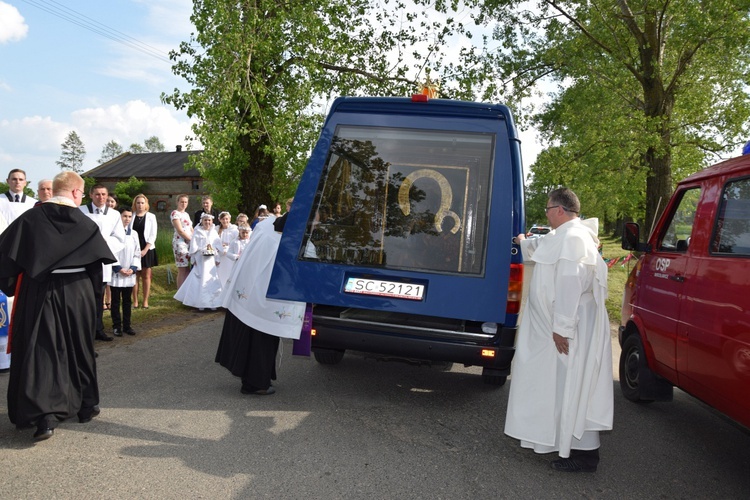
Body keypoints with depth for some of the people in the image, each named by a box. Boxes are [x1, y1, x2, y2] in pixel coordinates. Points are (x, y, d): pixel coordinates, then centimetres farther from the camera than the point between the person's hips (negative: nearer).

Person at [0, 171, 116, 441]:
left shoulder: (30, 218, -5)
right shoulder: (85, 223, -5)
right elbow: (100, 258, 0)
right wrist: (95, 291, 14)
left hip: (38, 292, 0)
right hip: (77, 293, 1)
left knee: (40, 350, 2)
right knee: (79, 349, 14)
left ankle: (44, 415, -9)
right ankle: (86, 405, 25)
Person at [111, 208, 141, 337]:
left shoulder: (134, 234, 7)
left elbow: (137, 253, 8)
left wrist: (133, 268, -4)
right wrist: (119, 268, -13)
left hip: (129, 274, 4)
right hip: (116, 273, -4)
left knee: (127, 301, 10)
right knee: (116, 301, 5)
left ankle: (127, 325, 17)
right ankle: (116, 326, 11)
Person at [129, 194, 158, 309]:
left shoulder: (151, 217, 2)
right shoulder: (131, 216, 4)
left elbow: (153, 235, -2)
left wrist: (145, 250, -10)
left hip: (147, 249, -1)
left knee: (146, 276, 3)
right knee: (135, 275, 3)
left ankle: (145, 301, 8)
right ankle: (135, 301, 7)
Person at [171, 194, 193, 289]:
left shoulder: (186, 214, 20)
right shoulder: (175, 213, -4)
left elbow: (191, 230, 19)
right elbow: (180, 230, -12)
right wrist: (192, 240, -11)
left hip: (189, 242, 8)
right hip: (180, 242, -8)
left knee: (188, 270, 5)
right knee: (182, 270, -8)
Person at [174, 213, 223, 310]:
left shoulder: (214, 233, 6)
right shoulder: (197, 233, -1)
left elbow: (218, 246, 5)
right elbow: (193, 247, -2)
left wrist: (217, 259, 0)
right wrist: (194, 259, -7)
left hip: (211, 261, 3)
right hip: (200, 260, -2)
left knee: (211, 281, 5)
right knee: (200, 281, 0)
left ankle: (212, 302, 12)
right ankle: (200, 303, 6)